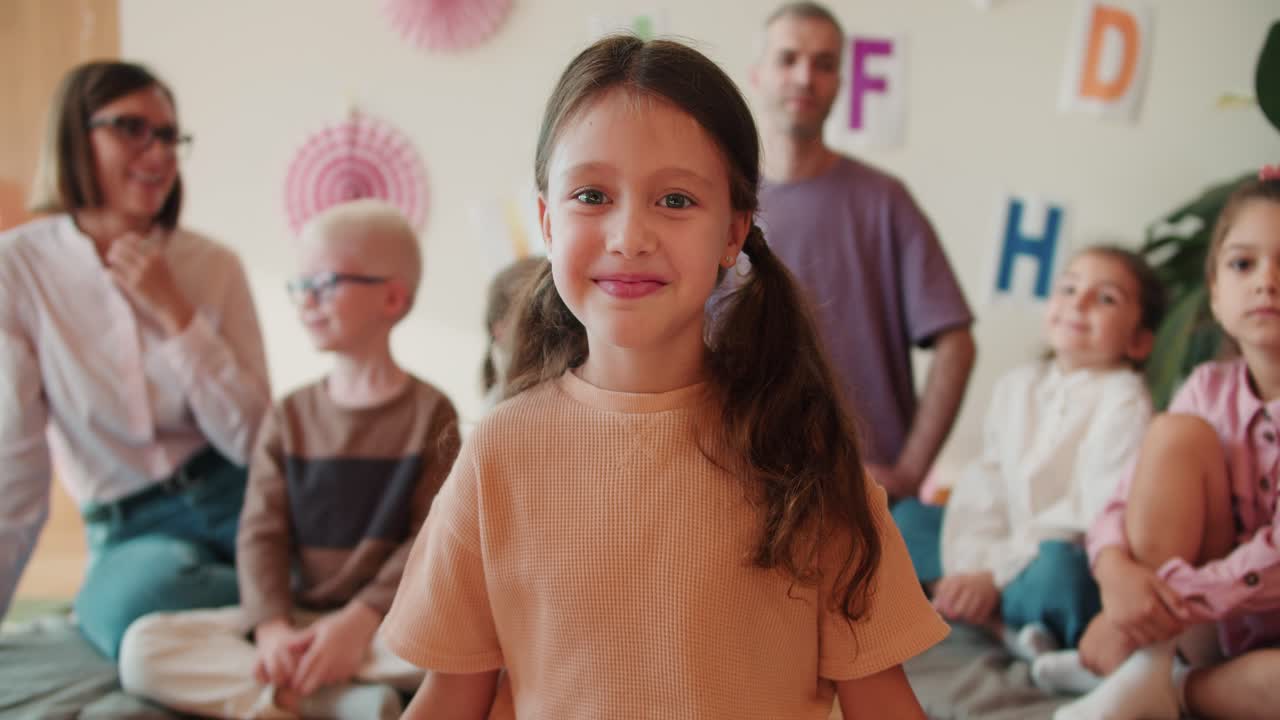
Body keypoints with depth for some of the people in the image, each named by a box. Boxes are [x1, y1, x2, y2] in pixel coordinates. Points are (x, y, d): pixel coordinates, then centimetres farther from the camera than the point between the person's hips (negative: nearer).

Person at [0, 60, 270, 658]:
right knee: (140, 602, -35)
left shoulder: (215, 266, 0)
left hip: (240, 500, 1)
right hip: (131, 529, -1)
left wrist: (175, 313, -15)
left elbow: (254, 443, -6)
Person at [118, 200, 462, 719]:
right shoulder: (291, 415, 8)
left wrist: (361, 621, -20)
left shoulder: (429, 412, -2)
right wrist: (272, 626, -18)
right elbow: (262, 532, 0)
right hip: (297, 616, 4)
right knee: (143, 647, -17)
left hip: (386, 616, -3)